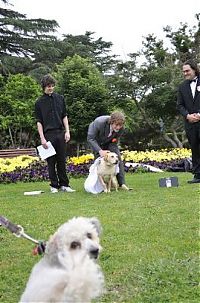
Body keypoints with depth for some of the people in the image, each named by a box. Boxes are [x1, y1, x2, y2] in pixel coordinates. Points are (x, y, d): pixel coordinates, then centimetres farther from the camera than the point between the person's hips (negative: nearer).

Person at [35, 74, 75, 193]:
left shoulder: (60, 98, 9)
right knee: (51, 161, 3)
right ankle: (54, 185, 11)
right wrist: (42, 138, -8)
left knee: (62, 161, 5)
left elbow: (64, 116, 11)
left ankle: (64, 184, 11)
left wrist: (67, 131, 1)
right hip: (48, 134, -2)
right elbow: (39, 121, 0)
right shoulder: (39, 102, 1)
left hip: (60, 133, 2)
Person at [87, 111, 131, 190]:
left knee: (118, 158, -9)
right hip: (96, 141, -3)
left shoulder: (120, 129, -28)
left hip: (109, 142, 3)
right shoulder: (99, 122, -40)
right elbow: (90, 138, -31)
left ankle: (122, 183, -7)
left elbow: (114, 142, -13)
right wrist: (100, 151, -39)